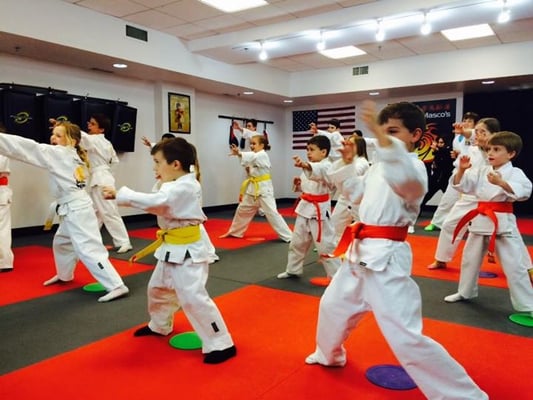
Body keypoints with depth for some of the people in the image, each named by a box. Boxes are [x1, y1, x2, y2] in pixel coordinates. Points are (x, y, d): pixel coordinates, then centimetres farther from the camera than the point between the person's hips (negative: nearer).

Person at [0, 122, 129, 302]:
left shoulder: (59, 154, -13)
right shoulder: (75, 156, 11)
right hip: (75, 208, 10)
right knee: (61, 242, 29)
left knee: (89, 250, -12)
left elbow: (29, 148, -17)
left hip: (76, 210, -10)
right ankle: (64, 274, 50)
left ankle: (117, 286, -13)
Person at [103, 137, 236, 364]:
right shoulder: (179, 185, 9)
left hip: (187, 251, -11)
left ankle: (221, 344, -1)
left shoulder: (184, 188, -23)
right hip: (172, 248, 11)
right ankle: (159, 326, 49)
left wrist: (119, 194, -21)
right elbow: (158, 204, 12)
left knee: (194, 298, -12)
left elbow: (153, 202, -31)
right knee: (158, 288, 25)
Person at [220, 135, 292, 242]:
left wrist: (239, 153, -55)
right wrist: (248, 169, -4)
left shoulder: (263, 155, -16)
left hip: (264, 188, -9)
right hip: (253, 188, 9)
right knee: (242, 210, 16)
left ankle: (288, 236, -4)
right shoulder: (255, 157, 12)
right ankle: (234, 232, 34)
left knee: (272, 212, -12)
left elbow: (253, 157, -39)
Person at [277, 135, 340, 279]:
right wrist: (299, 184, -2)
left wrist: (306, 166, -61)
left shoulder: (326, 166, -16)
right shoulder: (309, 167, 10)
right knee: (297, 241, 18)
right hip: (305, 207, 8)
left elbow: (319, 171, -42)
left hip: (319, 209, -8)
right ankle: (293, 270, 35)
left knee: (326, 244, -3)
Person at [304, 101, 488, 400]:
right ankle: (330, 355, 54)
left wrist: (382, 137, -52)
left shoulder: (414, 166, -16)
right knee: (332, 305, 26)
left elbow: (405, 178, -42)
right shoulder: (381, 165, 12)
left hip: (387, 257, -9)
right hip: (361, 252, 10)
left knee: (407, 338, -11)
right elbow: (357, 193, 26)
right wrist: (347, 163, 15)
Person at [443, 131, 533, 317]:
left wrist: (501, 182, -34)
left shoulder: (515, 173, -7)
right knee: (469, 259, 17)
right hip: (481, 220, 6)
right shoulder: (481, 171, 6)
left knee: (515, 265, -2)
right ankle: (465, 292, 37)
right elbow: (461, 185, 4)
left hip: (503, 222, -5)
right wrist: (462, 169, -13)